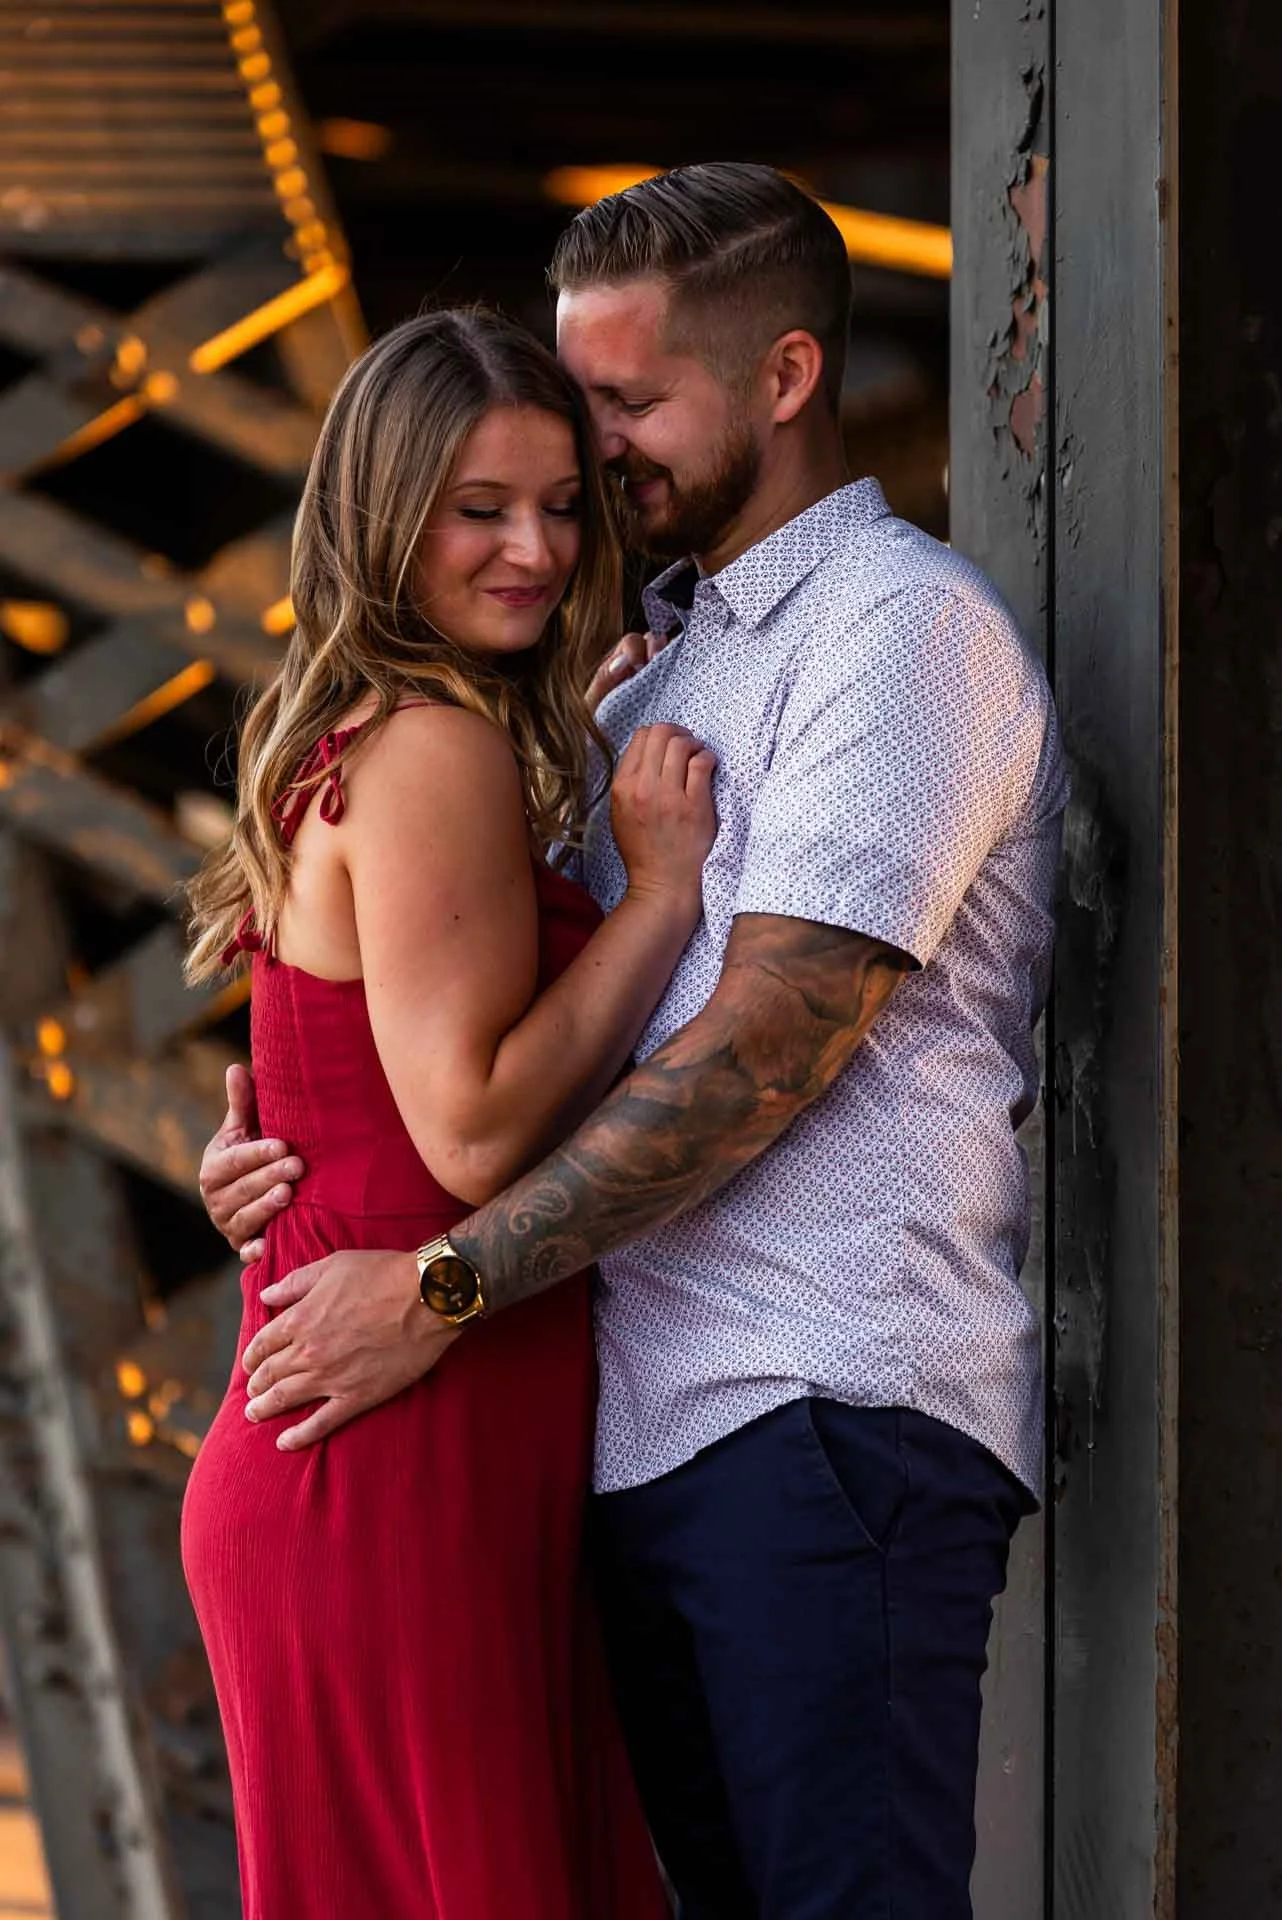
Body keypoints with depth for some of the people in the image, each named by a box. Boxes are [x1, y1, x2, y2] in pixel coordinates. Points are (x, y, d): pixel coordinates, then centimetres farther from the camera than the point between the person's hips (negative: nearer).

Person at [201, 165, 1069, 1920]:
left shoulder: (904, 625, -7)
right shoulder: (658, 667, 23)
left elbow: (764, 1049, -15)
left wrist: (444, 1284, -16)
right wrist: (294, 1129, 3)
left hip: (830, 1402, -8)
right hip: (645, 1423, 8)